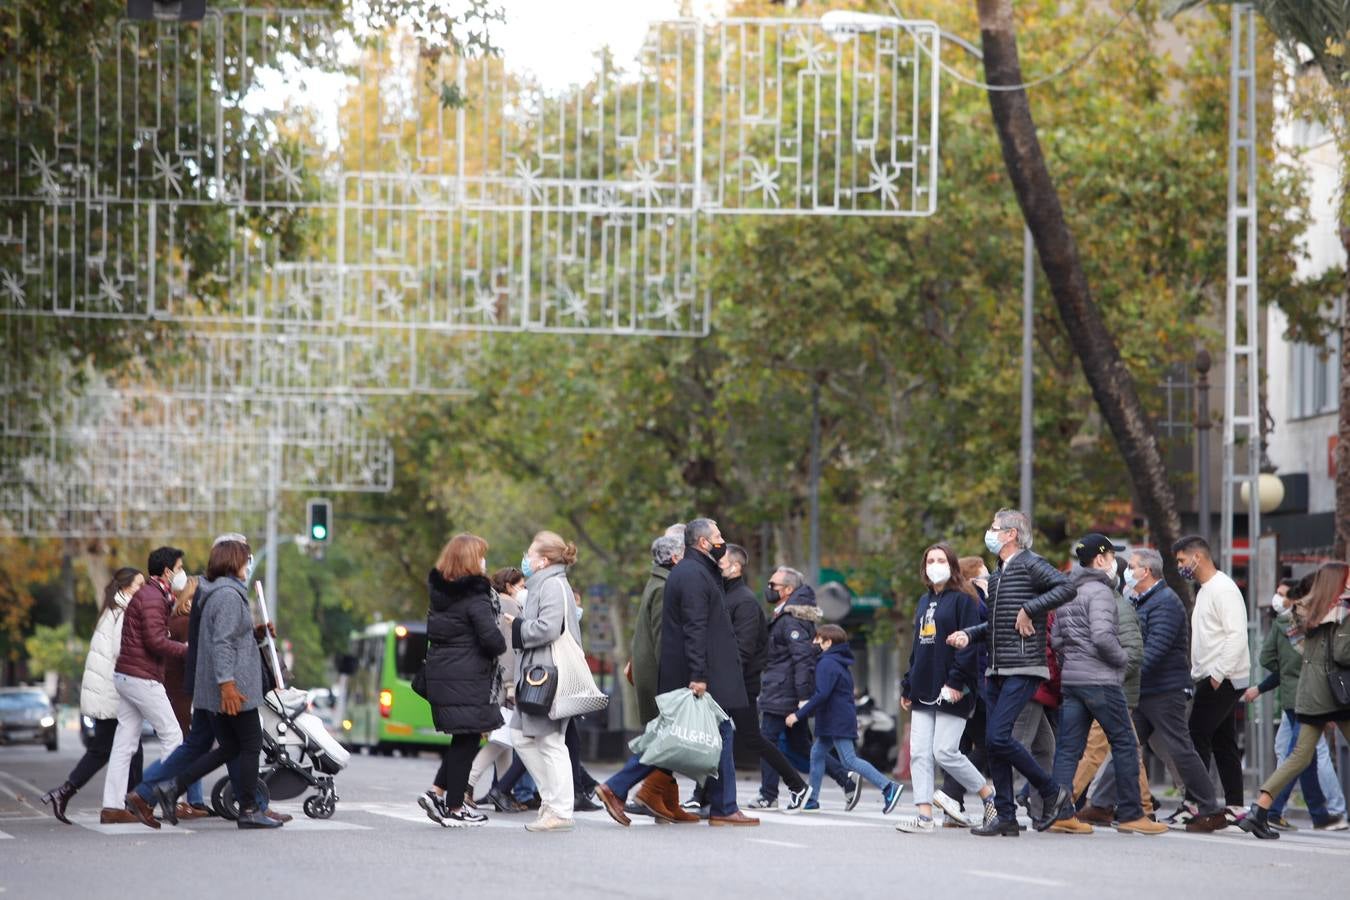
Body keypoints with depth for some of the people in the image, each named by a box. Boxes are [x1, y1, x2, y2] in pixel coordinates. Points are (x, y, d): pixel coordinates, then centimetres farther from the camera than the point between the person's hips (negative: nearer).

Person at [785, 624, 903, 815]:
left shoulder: (826, 664, -15)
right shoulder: (841, 663, 17)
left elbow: (822, 694, -25)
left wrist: (799, 714, -22)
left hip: (838, 720, -11)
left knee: (849, 760, -12)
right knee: (817, 753, 14)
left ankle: (888, 787, -17)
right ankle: (811, 800, 17)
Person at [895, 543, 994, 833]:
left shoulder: (963, 600, -5)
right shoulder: (924, 602, 20)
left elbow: (969, 644, -12)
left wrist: (956, 681, -20)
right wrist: (907, 686, 19)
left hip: (951, 691, -8)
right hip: (924, 690, 8)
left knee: (945, 752, -9)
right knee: (919, 753, -2)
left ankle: (989, 795, 9)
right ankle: (924, 814, -3)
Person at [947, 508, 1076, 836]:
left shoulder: (1030, 565, -7)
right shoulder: (997, 576, 20)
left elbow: (1066, 588, -23)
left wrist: (1028, 609, -21)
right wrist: (968, 635, 12)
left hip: (1023, 669, -9)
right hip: (997, 671, 9)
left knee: (998, 737, -17)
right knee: (994, 743, 6)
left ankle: (1053, 792, -3)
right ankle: (1006, 817, 9)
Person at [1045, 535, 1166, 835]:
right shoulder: (1099, 591, -11)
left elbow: (1056, 639, 19)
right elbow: (1102, 637, -22)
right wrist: (1123, 658, -7)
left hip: (1070, 679, 8)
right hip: (1100, 680, -8)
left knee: (1068, 748, 5)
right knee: (1125, 744, -1)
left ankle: (1061, 814, -1)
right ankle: (1130, 815, 0)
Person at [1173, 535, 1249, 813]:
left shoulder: (1223, 589, -13)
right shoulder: (1205, 590, 19)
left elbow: (1237, 635, -21)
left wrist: (1218, 674, -24)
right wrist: (1197, 674, 15)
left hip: (1223, 679, -10)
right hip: (1212, 678, 10)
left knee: (1197, 738, -12)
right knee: (1223, 743, 9)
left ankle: (1194, 803, -13)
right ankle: (1235, 807, 9)